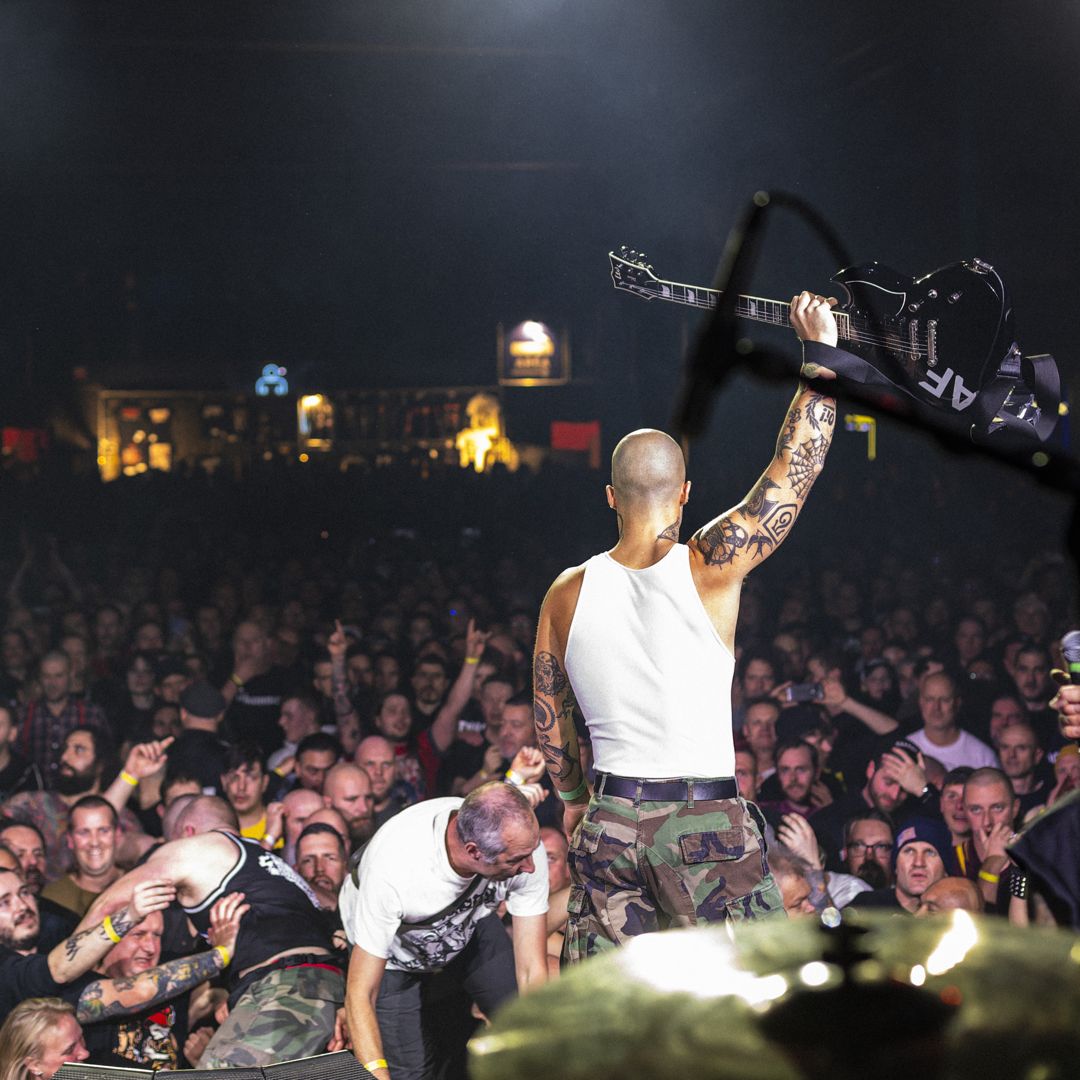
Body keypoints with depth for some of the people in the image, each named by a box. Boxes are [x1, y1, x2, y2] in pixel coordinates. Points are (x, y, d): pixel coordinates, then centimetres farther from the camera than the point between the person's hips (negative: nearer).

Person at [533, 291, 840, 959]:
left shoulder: (567, 594, 1)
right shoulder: (709, 567, -10)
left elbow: (549, 720, 11)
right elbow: (797, 465, -4)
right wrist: (821, 348, 5)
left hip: (610, 822, 4)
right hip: (707, 823, -4)